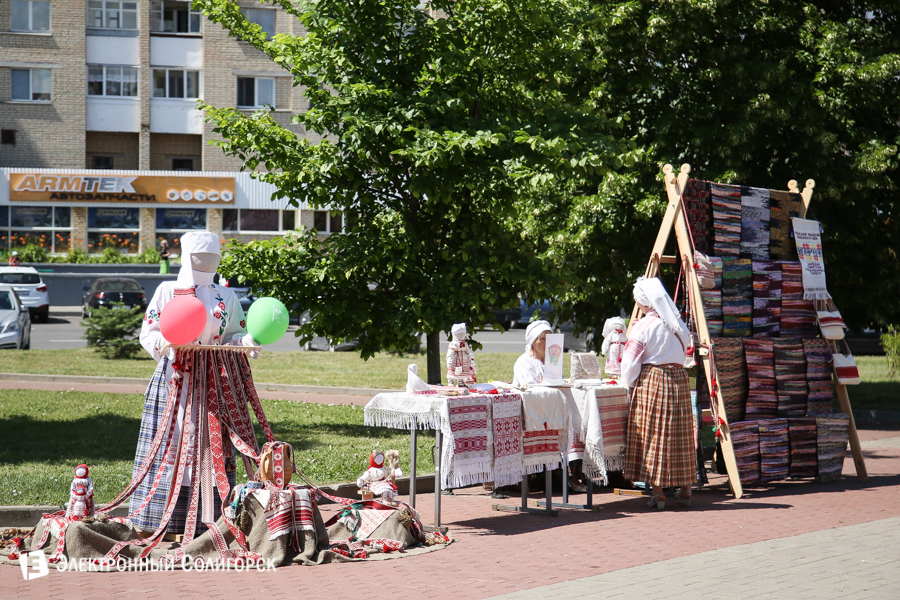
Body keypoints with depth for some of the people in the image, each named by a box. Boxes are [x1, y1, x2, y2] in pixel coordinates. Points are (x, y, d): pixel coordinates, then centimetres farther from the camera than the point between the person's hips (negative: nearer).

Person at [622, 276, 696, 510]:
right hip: (679, 378, 5)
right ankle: (685, 489, 18)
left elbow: (630, 363, -7)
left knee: (653, 437, -1)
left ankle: (658, 493, -3)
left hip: (651, 382, -5)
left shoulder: (643, 326, -9)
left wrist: (630, 384, 7)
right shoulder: (676, 324, 7)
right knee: (679, 435, 11)